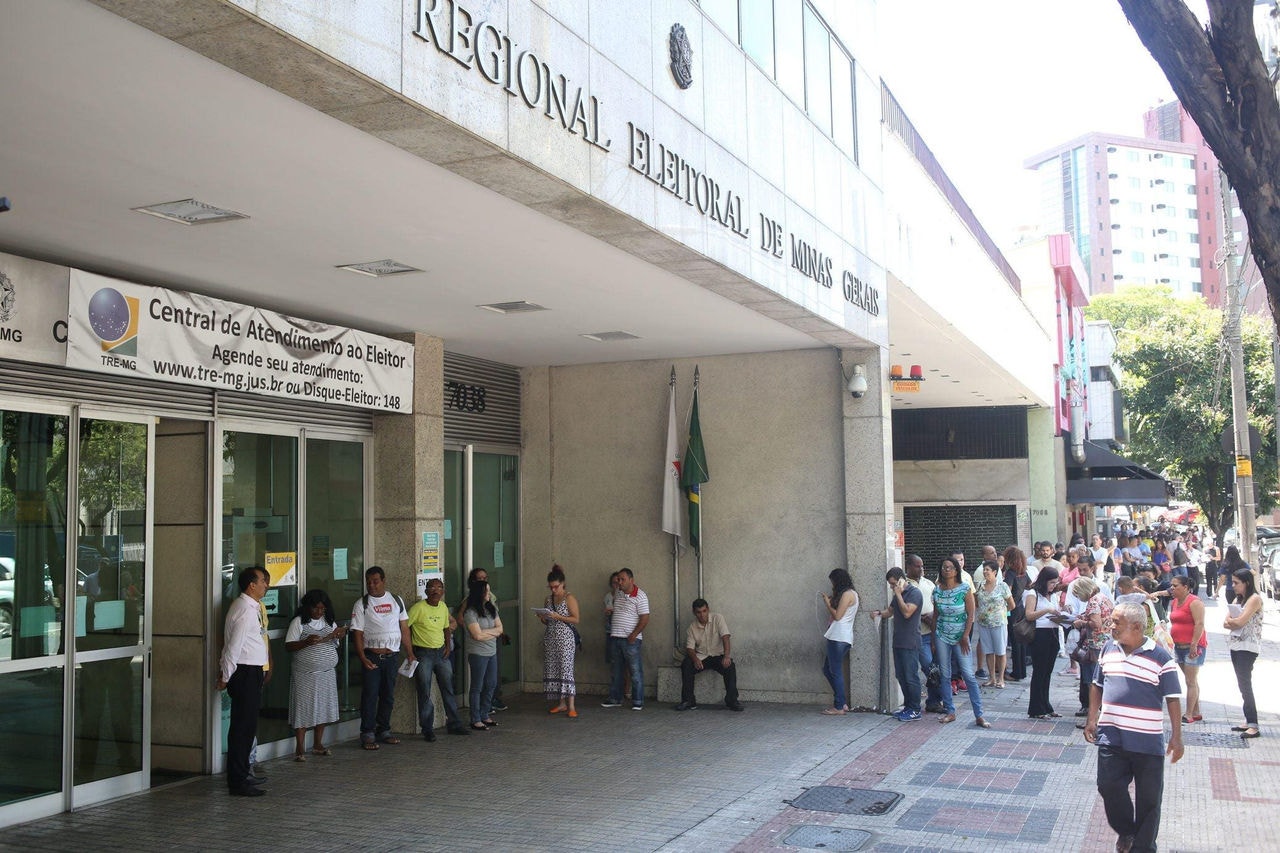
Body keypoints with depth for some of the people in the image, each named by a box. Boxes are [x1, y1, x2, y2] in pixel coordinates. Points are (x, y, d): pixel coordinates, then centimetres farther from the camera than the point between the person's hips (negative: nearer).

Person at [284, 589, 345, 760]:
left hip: (327, 674, 5)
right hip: (305, 675, -5)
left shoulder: (329, 622, 10)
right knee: (303, 709, -4)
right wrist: (306, 642, -25)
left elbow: (336, 641, 19)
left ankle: (317, 744, 19)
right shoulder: (299, 622, -5)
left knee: (323, 708, 8)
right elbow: (288, 645, -9)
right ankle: (300, 748, 0)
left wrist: (339, 634, -4)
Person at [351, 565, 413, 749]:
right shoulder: (362, 604, -1)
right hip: (372, 656, -3)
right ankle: (367, 734, 1)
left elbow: (404, 629, 13)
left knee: (388, 695, 10)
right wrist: (362, 658, -16)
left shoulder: (396, 600, 9)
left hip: (392, 655, 4)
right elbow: (357, 633, -6)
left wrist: (409, 652, 8)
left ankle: (384, 731, 20)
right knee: (370, 695, -4)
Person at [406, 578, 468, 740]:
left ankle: (454, 724, 21)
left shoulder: (443, 607, 7)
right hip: (423, 654, -6)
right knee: (424, 693, -1)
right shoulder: (418, 607, -13)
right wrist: (410, 651, -11)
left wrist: (448, 645, 8)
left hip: (441, 653, 6)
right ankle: (427, 730, 8)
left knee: (449, 690, 10)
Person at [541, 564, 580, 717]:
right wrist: (542, 617, -2)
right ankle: (562, 704, 12)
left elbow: (575, 619, -10)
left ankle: (571, 706, -12)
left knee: (566, 670, -11)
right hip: (550, 638, 7)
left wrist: (558, 617, -19)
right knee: (552, 670, 4)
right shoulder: (549, 599, 14)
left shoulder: (569, 598, -5)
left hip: (565, 638, -7)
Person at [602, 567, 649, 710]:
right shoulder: (618, 594, 12)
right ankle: (615, 699, 19)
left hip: (631, 639, -7)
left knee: (635, 671, -2)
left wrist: (633, 635, -17)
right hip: (616, 638, 7)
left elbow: (645, 619, -13)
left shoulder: (640, 596, -9)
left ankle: (638, 702, 3)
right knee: (616, 670, 12)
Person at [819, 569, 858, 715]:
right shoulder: (850, 594, 20)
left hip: (839, 638, -10)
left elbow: (837, 615, -13)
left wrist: (828, 603, -2)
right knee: (827, 669, 13)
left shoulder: (847, 594, -10)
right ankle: (842, 701, 16)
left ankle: (839, 707, 0)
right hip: (837, 637, 10)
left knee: (835, 671, -5)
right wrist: (832, 601, 15)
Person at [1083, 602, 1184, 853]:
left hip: (1147, 741, -4)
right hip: (1111, 738, 4)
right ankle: (1125, 831, 28)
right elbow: (1097, 686, 16)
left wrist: (1176, 737, -10)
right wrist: (1092, 720, 10)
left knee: (1148, 798, 8)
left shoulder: (1160, 657, -9)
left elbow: (1173, 699, -7)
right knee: (1109, 787, 3)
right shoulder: (1108, 650, 5)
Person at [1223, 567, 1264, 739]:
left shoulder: (1255, 599, -11)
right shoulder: (1237, 599, 15)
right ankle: (1249, 721, 15)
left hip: (1248, 646, -9)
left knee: (1245, 684, -12)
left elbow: (1240, 621, -21)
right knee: (1243, 684, 10)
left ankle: (1254, 726, -12)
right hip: (1236, 645, 9)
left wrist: (1231, 620, -2)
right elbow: (1226, 623, 7)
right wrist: (1234, 624, -12)